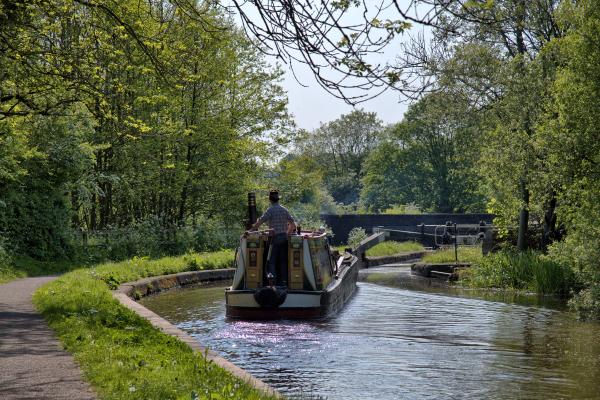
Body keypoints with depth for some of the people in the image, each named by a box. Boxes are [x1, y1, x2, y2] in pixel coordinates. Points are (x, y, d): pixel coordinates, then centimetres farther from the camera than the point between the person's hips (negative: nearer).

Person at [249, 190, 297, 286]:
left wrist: (250, 231, -9)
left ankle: (271, 273, -29)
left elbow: (260, 222, -15)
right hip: (284, 237, 5)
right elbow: (292, 223, 14)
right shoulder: (284, 210, 9)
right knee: (283, 260, 9)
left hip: (275, 238, -5)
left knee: (272, 258, -3)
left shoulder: (270, 210, -9)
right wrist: (288, 233, 27)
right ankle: (283, 279, 9)